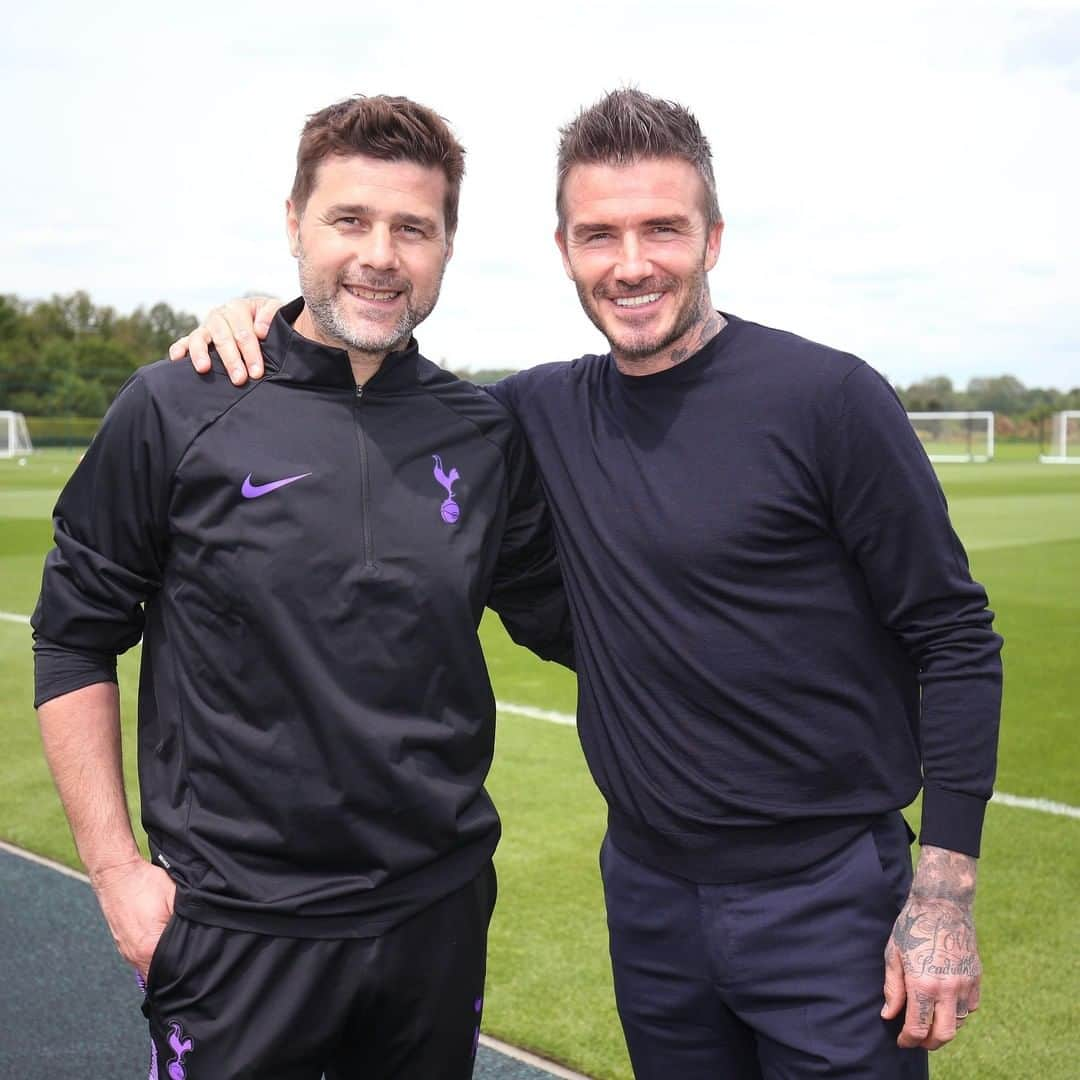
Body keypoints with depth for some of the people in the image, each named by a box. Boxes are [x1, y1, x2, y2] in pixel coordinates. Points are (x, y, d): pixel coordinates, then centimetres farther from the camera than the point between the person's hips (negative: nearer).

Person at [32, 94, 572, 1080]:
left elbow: (569, 622, 10)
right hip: (235, 925, -2)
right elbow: (74, 639, -2)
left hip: (438, 913, 3)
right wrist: (114, 868, -5)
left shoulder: (489, 437, 0)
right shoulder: (179, 409, -7)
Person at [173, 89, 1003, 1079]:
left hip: (825, 903, -4)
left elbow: (956, 642, -10)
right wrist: (265, 325, -1)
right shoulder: (548, 412, 2)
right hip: (648, 891, 5)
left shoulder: (826, 398, -13)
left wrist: (944, 899, -13)